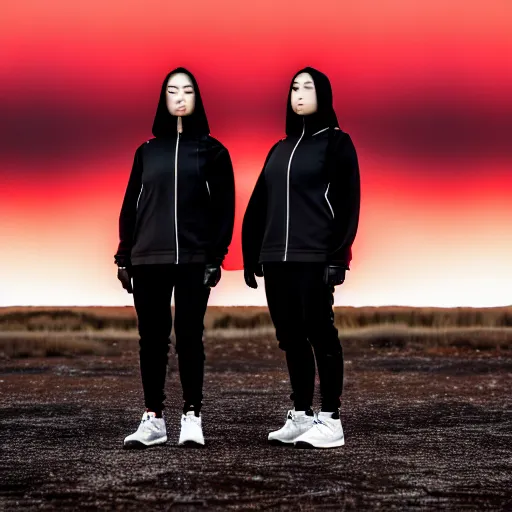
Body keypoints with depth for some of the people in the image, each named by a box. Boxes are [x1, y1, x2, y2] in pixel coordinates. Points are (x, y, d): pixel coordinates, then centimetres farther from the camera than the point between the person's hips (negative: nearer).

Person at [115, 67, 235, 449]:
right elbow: (131, 206, 12)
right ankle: (153, 418, 8)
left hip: (193, 260, -2)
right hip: (148, 259, 3)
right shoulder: (147, 151, 13)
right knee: (152, 338, 3)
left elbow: (224, 207, 1)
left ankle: (192, 416, 4)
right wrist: (124, 257, 7)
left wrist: (217, 256, -7)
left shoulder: (212, 151, 6)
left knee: (189, 336, -2)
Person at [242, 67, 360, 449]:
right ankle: (301, 416, 16)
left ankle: (331, 420, 1)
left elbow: (347, 204, -7)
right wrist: (252, 256, 12)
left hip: (314, 259, -6)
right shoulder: (280, 149, 18)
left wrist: (338, 257, -15)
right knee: (291, 338, 8)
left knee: (321, 336, -4)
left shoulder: (336, 143, 0)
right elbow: (259, 205, 18)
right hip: (276, 260, 6)